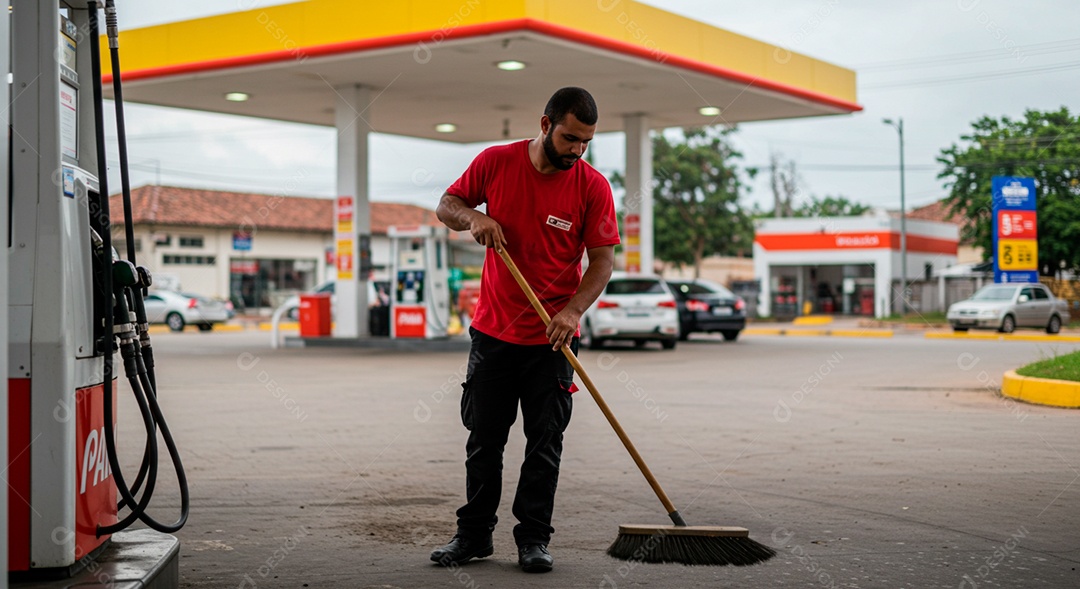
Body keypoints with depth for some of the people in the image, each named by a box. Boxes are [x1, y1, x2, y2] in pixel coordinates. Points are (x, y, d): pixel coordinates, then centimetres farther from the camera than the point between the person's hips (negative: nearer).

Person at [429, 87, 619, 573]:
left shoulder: (593, 186, -8)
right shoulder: (495, 163, -4)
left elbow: (602, 260, -7)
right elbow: (446, 205, 7)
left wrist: (572, 311, -21)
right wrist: (472, 217, -16)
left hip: (552, 338, -1)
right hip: (493, 331, 1)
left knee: (545, 444, 2)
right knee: (484, 441, 9)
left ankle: (534, 540, 13)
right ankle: (474, 534, 20)